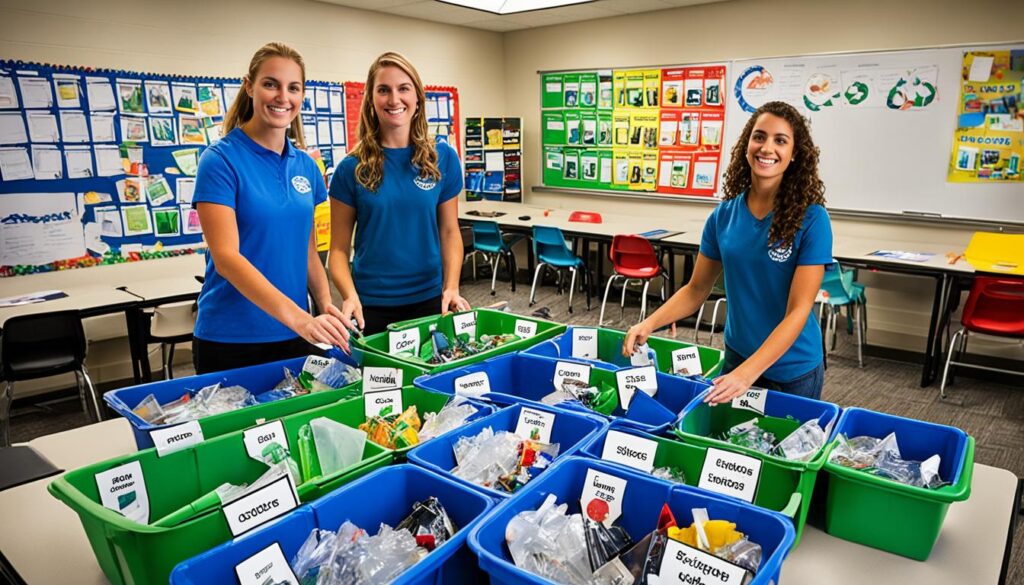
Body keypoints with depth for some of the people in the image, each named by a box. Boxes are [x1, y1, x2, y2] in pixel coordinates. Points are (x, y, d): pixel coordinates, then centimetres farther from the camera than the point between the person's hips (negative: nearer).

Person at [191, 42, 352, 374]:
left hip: (296, 335, 5)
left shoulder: (305, 166, 6)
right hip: (230, 339, -5)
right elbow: (226, 257, -20)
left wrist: (326, 307, -6)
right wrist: (297, 317, -31)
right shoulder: (220, 160, -10)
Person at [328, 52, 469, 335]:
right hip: (371, 305, -1)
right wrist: (351, 297, -18)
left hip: (429, 300, 1)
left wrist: (451, 288, -9)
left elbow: (449, 231, 4)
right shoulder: (352, 169, -4)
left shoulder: (443, 158, -1)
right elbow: (339, 248, -2)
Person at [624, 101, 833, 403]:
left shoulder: (811, 219, -16)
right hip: (736, 356, 3)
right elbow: (696, 290, 3)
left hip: (794, 370, -3)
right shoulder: (724, 215, -5)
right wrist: (649, 324, -13)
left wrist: (746, 374, -29)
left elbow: (798, 310, -20)